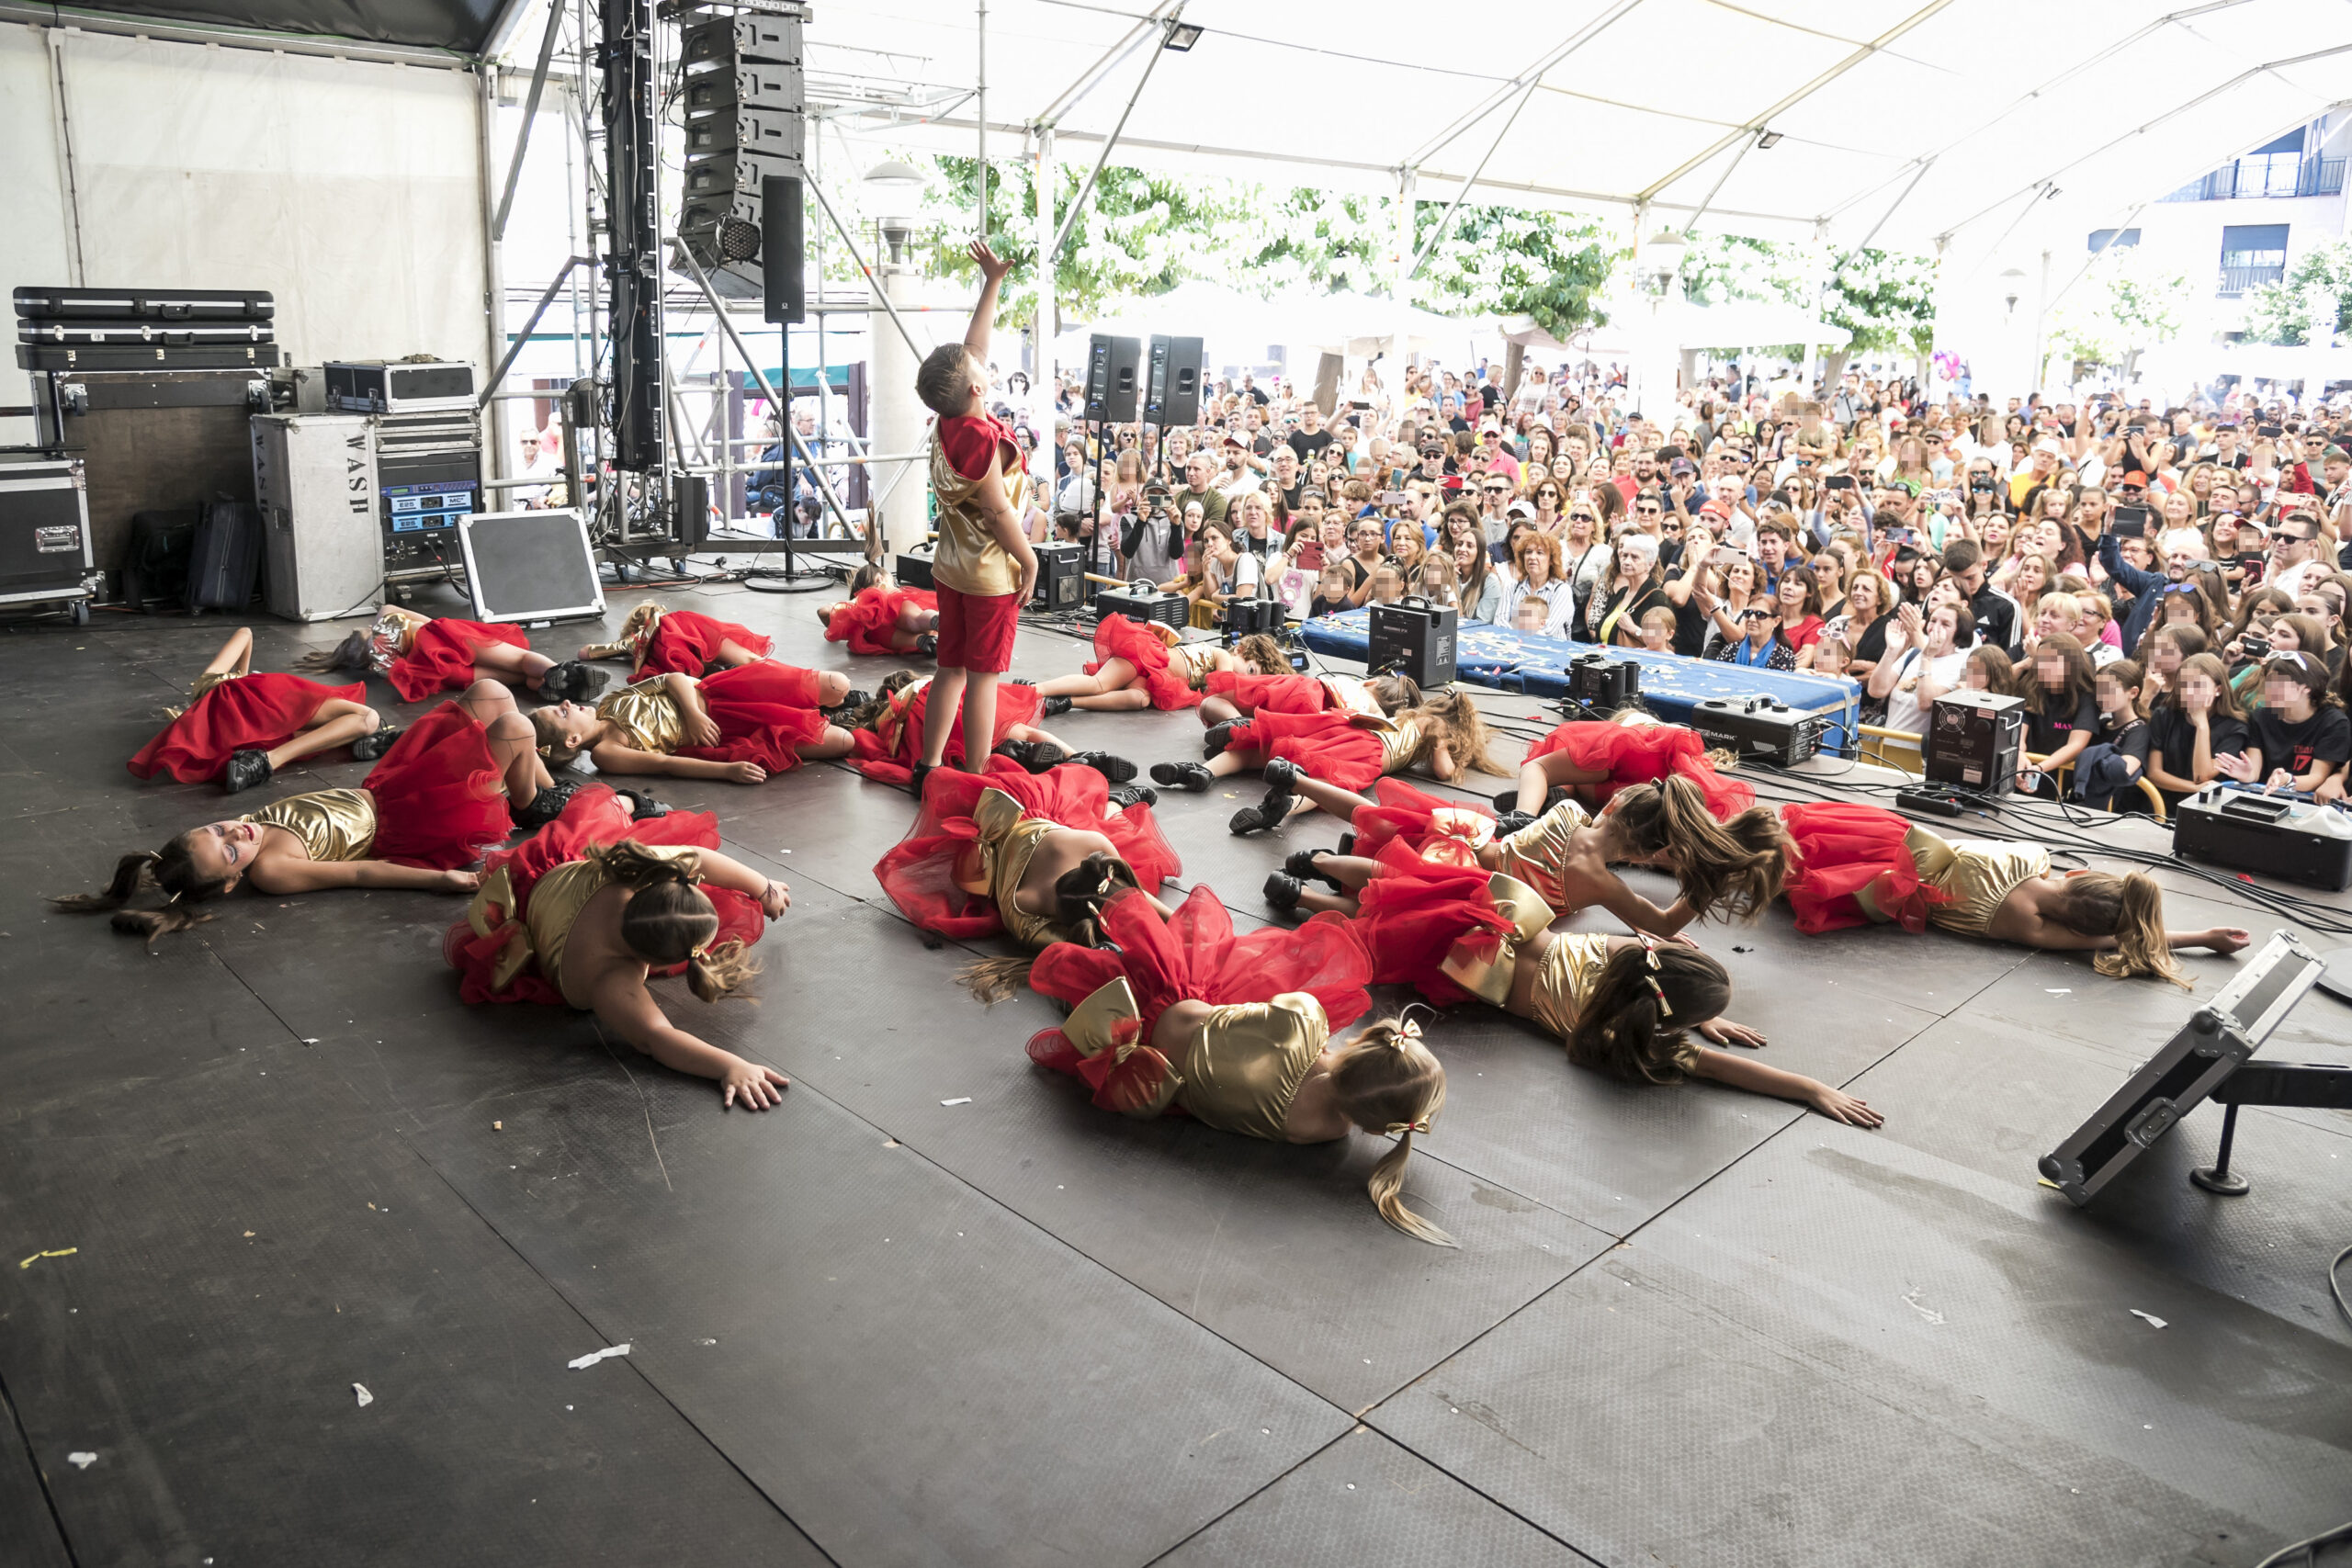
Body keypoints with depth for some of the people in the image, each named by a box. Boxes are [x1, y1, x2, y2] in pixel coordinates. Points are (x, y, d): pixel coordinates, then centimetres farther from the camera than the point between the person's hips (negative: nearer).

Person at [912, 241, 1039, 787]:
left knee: (951, 670, 15)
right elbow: (999, 512, -21)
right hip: (992, 574, -8)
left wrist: (993, 282, 16)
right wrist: (1030, 562, -10)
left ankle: (928, 765, 20)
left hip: (950, 568, 8)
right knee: (983, 678, -1)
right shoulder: (983, 439, -23)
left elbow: (974, 345, 11)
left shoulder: (947, 425, 2)